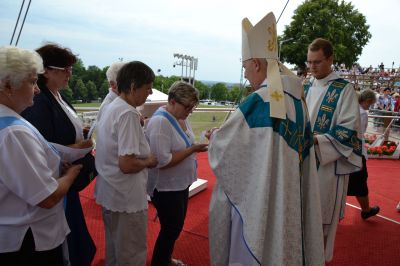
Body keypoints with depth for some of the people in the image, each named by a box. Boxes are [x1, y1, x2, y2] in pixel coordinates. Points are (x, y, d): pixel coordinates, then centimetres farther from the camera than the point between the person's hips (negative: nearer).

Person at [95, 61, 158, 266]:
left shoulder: (111, 107, 7)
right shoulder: (129, 113, -22)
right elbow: (127, 164, -29)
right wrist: (149, 161, -11)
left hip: (109, 194, 9)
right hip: (127, 198, -9)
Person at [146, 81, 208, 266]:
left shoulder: (181, 117, 3)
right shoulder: (160, 122, -24)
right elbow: (162, 161, -29)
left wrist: (198, 144, -2)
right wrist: (193, 149, -26)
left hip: (181, 183, 9)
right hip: (166, 188, -9)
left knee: (176, 227, 23)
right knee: (170, 230, 7)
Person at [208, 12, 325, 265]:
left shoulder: (256, 103, -23)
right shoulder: (297, 99, 2)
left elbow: (223, 145, -13)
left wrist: (215, 136, 10)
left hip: (258, 201, -7)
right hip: (289, 199, 8)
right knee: (284, 244, 22)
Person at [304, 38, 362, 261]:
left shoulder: (344, 90, -8)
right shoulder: (306, 88, 9)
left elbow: (349, 130, -13)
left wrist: (316, 140, -23)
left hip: (330, 162, -5)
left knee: (323, 215, 5)